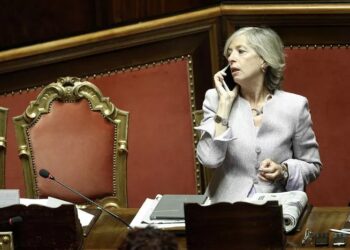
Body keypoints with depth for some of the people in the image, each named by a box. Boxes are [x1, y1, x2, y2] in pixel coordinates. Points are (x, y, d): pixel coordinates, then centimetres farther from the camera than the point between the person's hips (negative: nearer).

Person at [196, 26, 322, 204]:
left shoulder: (294, 106, 1)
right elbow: (209, 159, -10)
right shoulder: (216, 99, 3)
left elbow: (312, 166, 10)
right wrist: (225, 102, -8)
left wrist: (283, 172, -9)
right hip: (227, 207, 0)